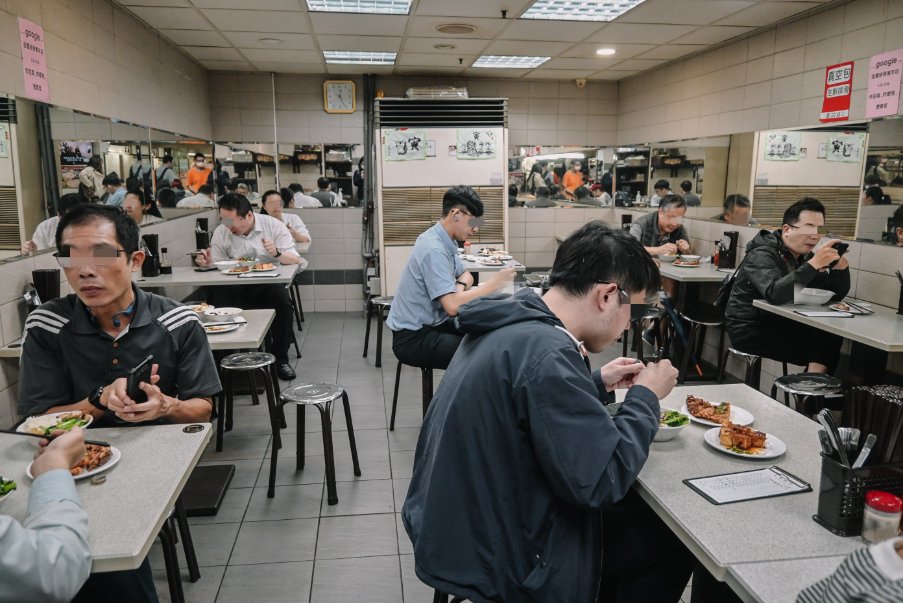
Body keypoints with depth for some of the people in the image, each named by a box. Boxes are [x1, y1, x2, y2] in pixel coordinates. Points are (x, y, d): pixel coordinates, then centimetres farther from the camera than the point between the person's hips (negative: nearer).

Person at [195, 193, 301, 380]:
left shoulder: (273, 225, -4)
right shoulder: (221, 232, 2)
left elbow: (295, 259, -9)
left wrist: (277, 253, -30)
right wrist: (208, 262, -18)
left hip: (269, 284, -1)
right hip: (236, 288, 2)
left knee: (282, 300, -32)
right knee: (216, 298, -30)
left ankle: (280, 358, -12)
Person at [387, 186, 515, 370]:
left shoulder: (446, 241, 6)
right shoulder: (434, 249, -23)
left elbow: (466, 275, 19)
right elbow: (452, 305, -31)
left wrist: (460, 287, -5)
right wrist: (492, 284, -21)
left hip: (431, 324, 9)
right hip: (413, 337, -9)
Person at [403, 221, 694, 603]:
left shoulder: (507, 326, 1)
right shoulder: (546, 351, -29)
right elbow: (603, 481, -26)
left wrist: (598, 384, 7)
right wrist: (646, 397, -12)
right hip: (496, 560, -9)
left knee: (631, 512, 23)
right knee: (671, 541, 9)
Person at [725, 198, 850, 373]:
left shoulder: (804, 256, 8)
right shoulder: (761, 255, -16)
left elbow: (836, 293, 6)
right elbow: (775, 294, -35)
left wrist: (840, 265, -13)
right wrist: (814, 264, -36)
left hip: (780, 324, 8)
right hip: (750, 330, -8)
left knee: (832, 338, -9)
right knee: (821, 349, -16)